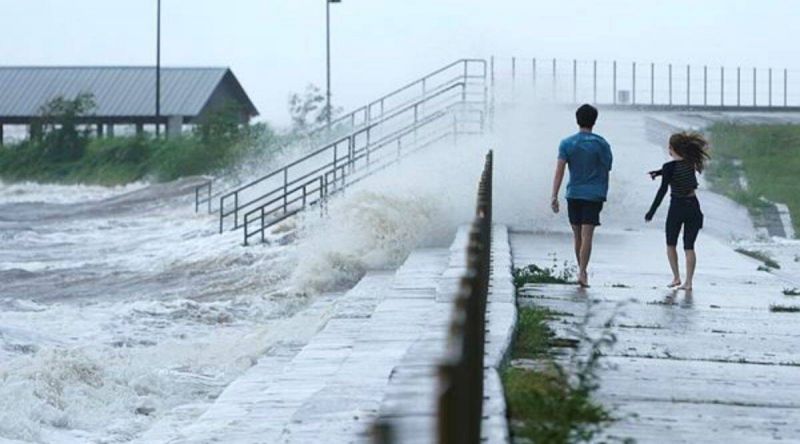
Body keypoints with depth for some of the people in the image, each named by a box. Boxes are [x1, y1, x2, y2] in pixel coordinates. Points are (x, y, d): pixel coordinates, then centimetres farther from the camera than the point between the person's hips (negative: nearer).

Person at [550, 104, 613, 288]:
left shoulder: (567, 143, 1)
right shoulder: (601, 144, 0)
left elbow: (559, 170, -8)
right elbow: (606, 170, 6)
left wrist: (554, 196, -10)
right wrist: (603, 193, 20)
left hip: (573, 194, 2)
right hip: (594, 195, -2)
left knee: (577, 235, 14)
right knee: (587, 235, -8)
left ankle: (582, 271, 24)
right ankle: (582, 273, -18)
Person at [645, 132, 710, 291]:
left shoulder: (670, 167, -16)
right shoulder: (690, 162, 0)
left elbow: (663, 190, -19)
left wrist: (652, 211, -15)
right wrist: (658, 172, 26)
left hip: (677, 207, -4)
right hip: (693, 207, 4)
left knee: (671, 244, 16)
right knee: (689, 247, 6)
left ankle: (676, 277, 13)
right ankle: (688, 282, 1)